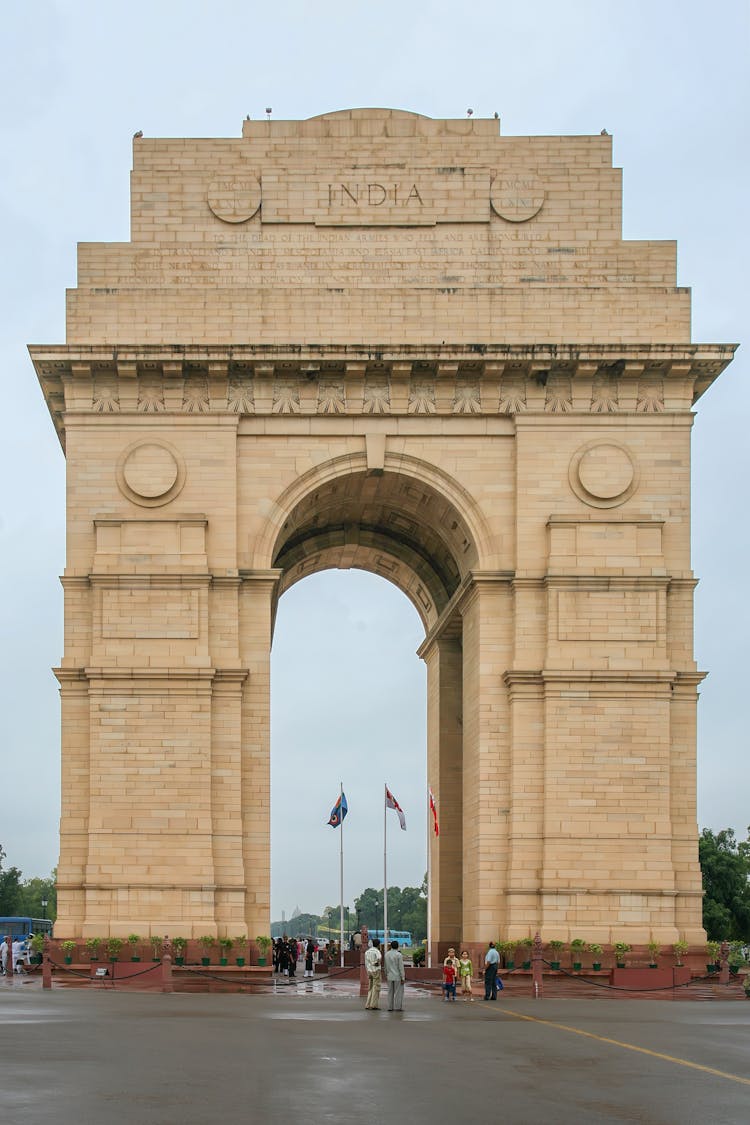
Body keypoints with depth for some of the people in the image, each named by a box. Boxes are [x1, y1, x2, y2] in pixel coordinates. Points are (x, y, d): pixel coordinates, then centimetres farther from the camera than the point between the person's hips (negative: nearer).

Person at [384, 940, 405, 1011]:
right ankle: (398, 1007, -3)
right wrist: (403, 978, -11)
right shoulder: (399, 955, -14)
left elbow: (386, 966, 11)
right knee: (399, 992, 0)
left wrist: (386, 975, 20)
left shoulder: (387, 954, 3)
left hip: (390, 976, 5)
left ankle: (390, 1007, 9)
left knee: (391, 992, 10)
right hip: (398, 977, -5)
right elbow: (401, 967, -15)